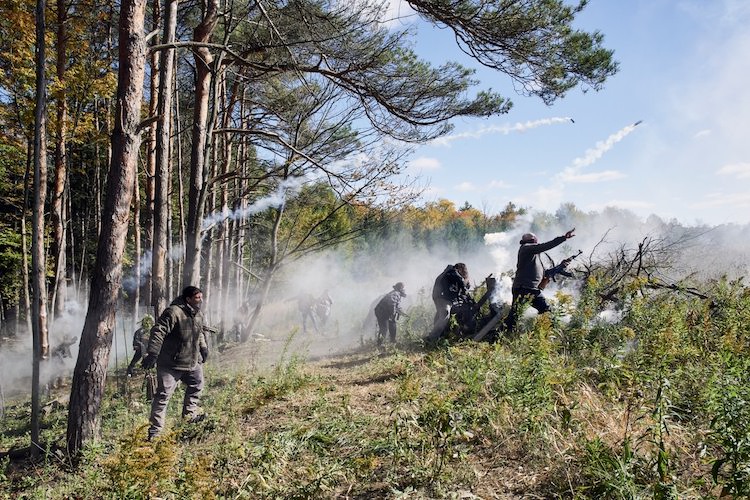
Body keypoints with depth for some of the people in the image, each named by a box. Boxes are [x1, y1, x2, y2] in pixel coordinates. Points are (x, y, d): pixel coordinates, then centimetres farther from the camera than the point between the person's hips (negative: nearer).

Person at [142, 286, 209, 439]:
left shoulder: (199, 316, 6)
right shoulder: (173, 312, -22)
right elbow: (158, 332, -26)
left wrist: (203, 347, 18)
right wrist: (152, 354, -32)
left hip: (192, 363, 8)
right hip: (170, 364, -8)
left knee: (197, 385, 21)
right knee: (163, 395, -5)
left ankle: (190, 413, 42)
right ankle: (155, 430, 4)